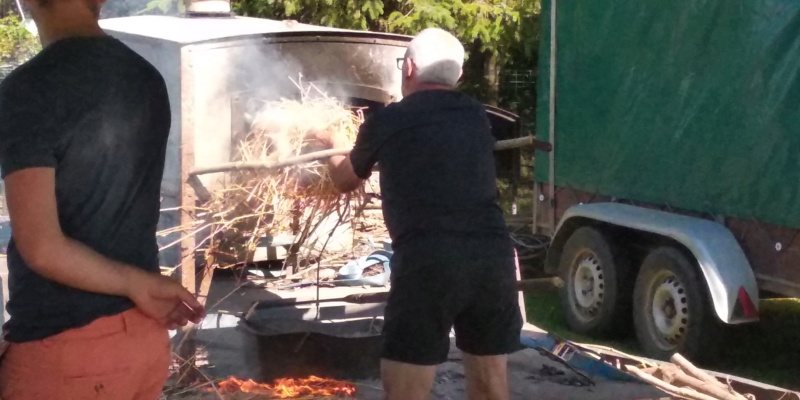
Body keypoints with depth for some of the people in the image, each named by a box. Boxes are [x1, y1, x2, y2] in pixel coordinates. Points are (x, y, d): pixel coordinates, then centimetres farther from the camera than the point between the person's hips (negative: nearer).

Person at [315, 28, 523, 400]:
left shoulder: (386, 121, 8)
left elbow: (345, 181, 26)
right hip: (493, 256, 4)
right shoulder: (476, 116, 18)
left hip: (427, 262, -4)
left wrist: (332, 142, 48)